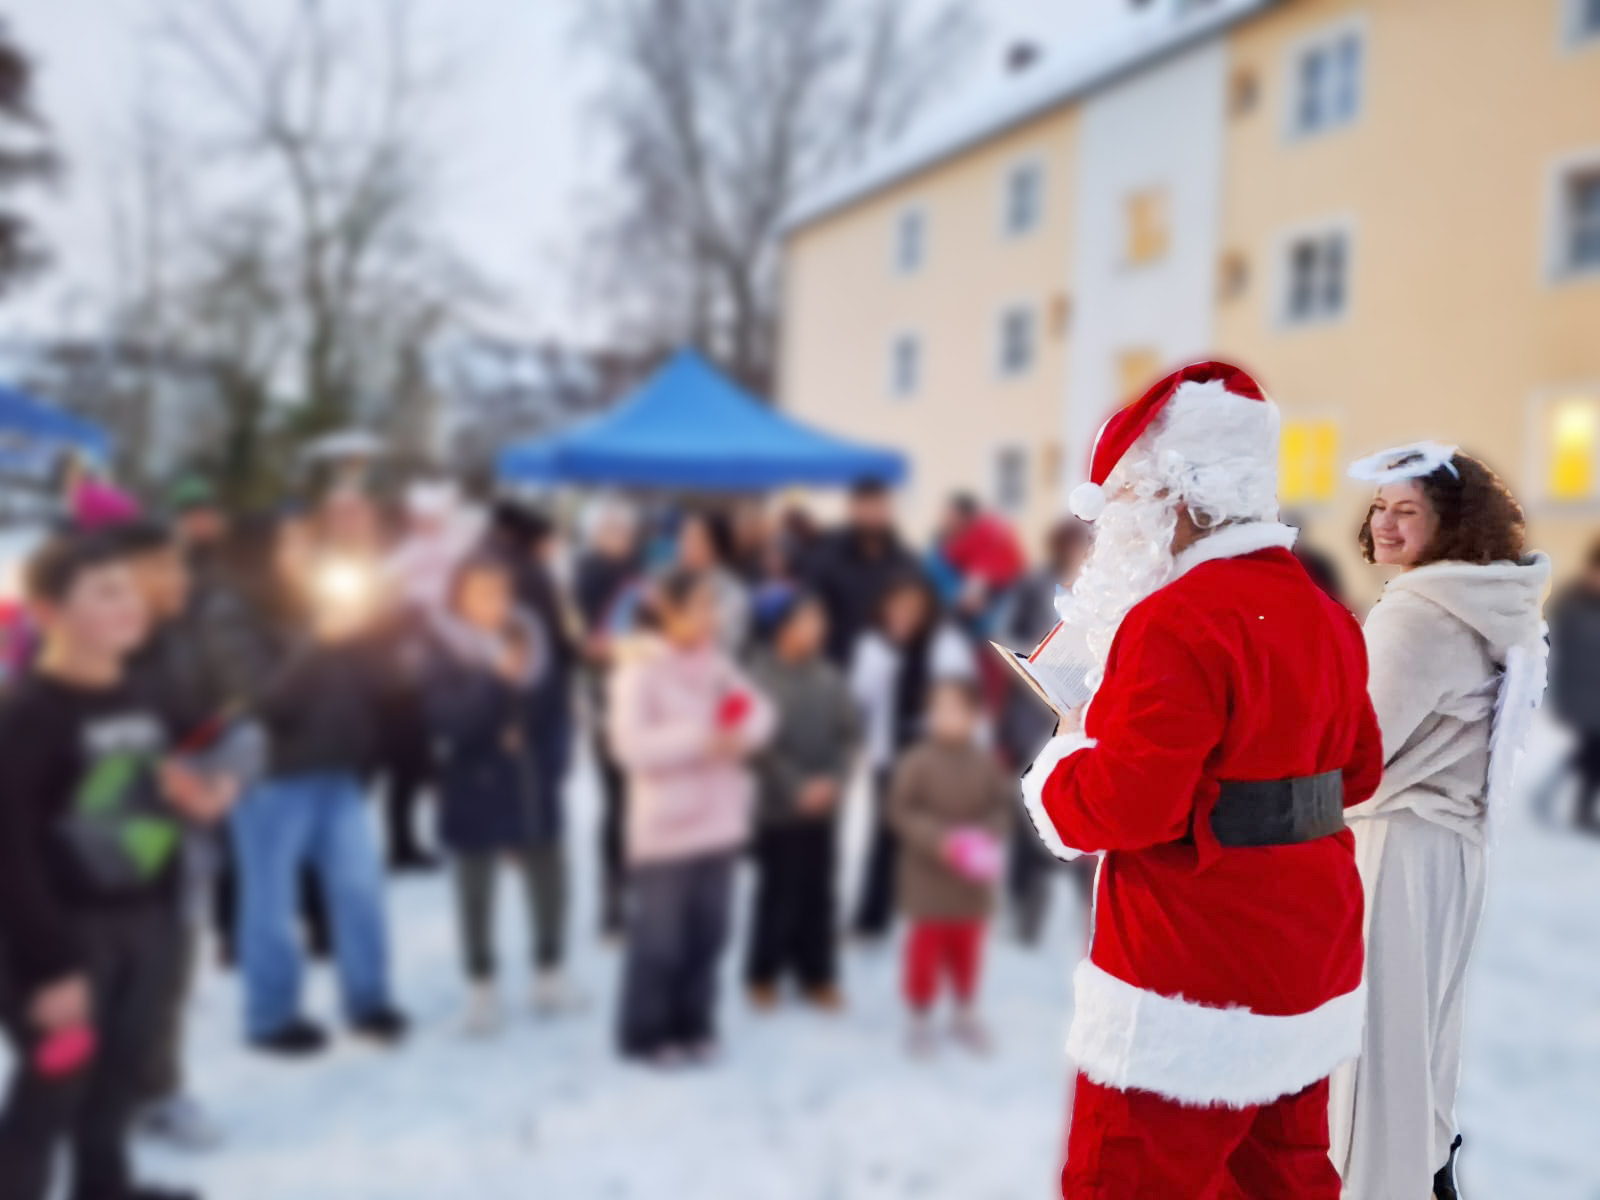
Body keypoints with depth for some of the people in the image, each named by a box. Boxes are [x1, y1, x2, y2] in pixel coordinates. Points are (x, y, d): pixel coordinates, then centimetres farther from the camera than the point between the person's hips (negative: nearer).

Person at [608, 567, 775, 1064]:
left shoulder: (716, 662, 7)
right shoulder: (639, 669, -13)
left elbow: (758, 710, 8)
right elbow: (631, 744, -21)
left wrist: (742, 734, -13)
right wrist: (700, 740, -21)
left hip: (719, 820, 6)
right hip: (665, 825, -6)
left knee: (707, 933, 14)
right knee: (659, 937, 4)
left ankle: (693, 1027, 30)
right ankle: (644, 1035, 21)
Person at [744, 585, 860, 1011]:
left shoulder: (829, 676, 2)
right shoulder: (759, 677, -11)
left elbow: (849, 732, 3)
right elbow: (763, 745, -15)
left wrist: (835, 779, -10)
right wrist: (798, 789, -17)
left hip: (824, 807, 4)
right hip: (778, 807, -4)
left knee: (819, 892, 12)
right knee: (778, 892, 5)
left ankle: (817, 976, 26)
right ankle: (762, 976, 23)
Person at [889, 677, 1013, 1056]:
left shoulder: (986, 763, -6)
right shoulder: (918, 761, -15)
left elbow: (1002, 807, 1)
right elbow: (901, 810, -14)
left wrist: (990, 836, -17)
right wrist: (938, 839, -23)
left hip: (972, 884, 3)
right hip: (928, 882, -3)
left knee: (967, 949, 16)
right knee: (926, 950, 6)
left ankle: (966, 1014, 35)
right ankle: (921, 1018, 24)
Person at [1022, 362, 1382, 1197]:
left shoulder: (1178, 620, -21)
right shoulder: (1324, 613, 9)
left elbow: (1124, 804, -25)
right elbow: (1359, 770, 17)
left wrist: (1060, 761, -6)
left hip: (1192, 984, -9)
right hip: (1311, 964, 9)